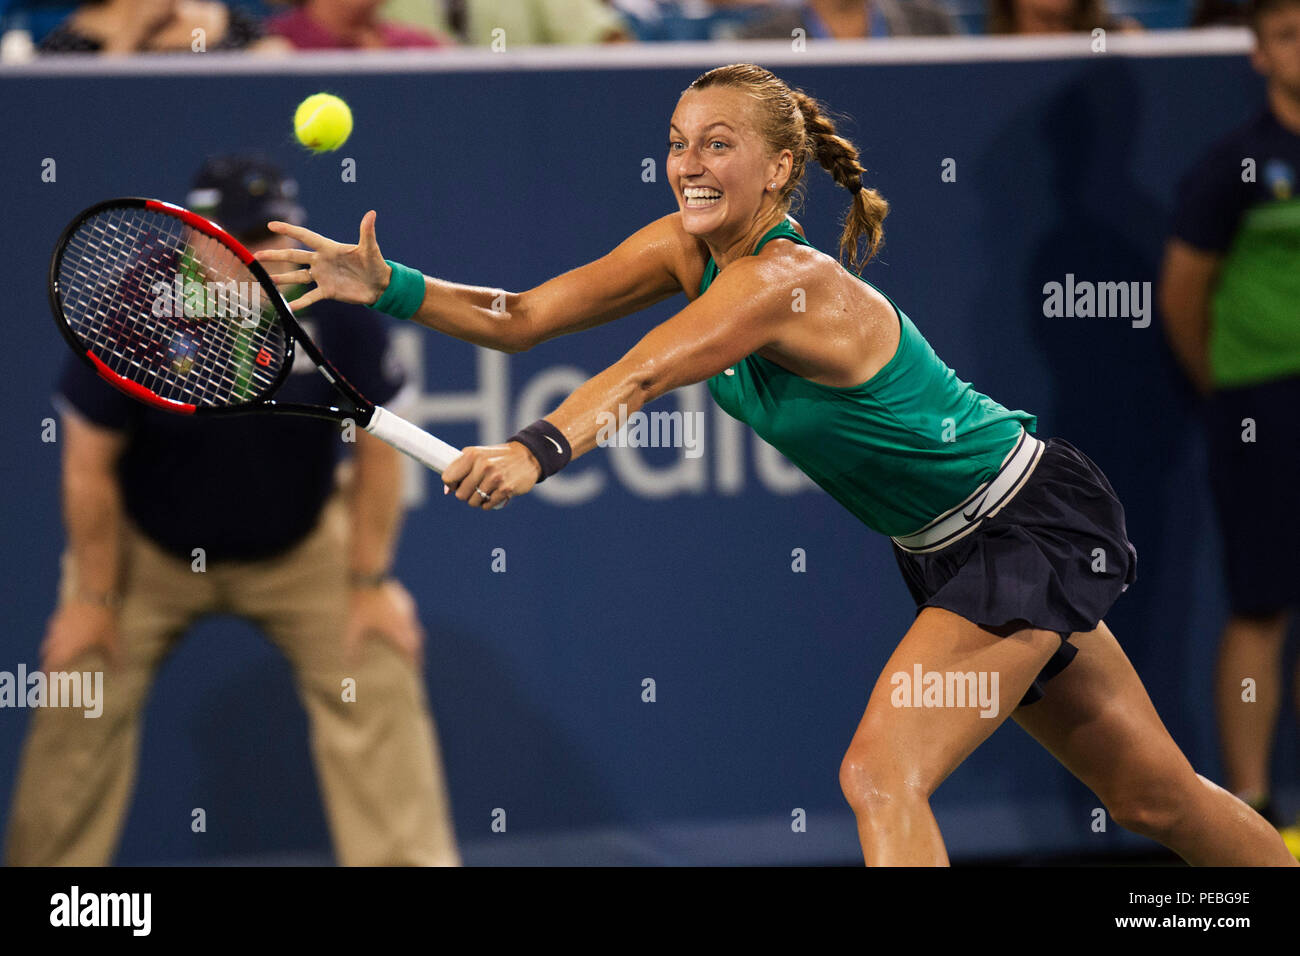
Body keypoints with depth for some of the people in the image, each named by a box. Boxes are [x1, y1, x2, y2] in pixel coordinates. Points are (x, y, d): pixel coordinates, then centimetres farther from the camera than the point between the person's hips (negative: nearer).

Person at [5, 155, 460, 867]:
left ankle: (412, 863, 2)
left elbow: (376, 448, -10)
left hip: (300, 547, 1)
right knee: (80, 707, -7)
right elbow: (90, 464, -15)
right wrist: (92, 599, -12)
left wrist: (371, 582, -10)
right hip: (146, 549, -1)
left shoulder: (340, 309, -22)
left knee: (380, 680, -8)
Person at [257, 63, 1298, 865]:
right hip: (950, 547, 9)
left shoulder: (784, 283, -29)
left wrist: (537, 450, -58)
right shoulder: (686, 251, -5)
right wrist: (388, 285, -20)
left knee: (881, 774, -21)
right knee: (1154, 796, 16)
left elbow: (640, 376, -45)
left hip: (1037, 525, -9)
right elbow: (520, 318, -7)